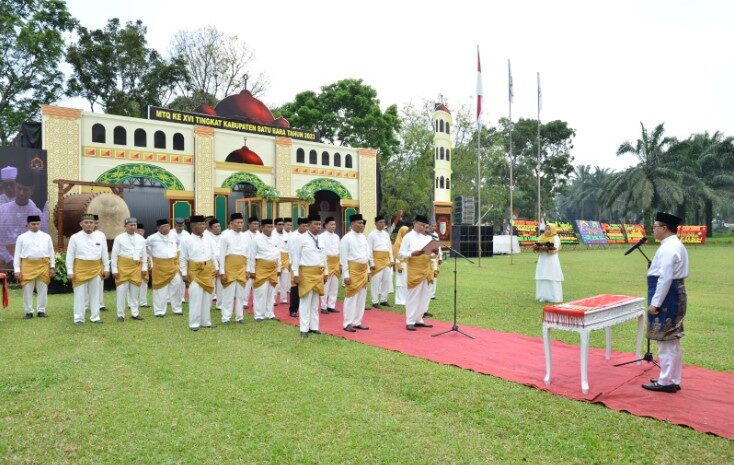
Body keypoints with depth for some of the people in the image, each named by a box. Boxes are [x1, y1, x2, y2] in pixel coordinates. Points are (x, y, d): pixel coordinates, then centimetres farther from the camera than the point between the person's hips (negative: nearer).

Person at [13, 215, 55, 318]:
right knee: (27, 290, 3)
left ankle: (41, 310, 14)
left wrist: (52, 267, 4)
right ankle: (29, 311, 13)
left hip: (43, 265, 1)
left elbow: (51, 252, 9)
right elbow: (17, 254, 2)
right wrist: (17, 270, -4)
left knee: (43, 289, 5)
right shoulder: (22, 237, 3)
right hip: (27, 265, -1)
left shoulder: (46, 237, 8)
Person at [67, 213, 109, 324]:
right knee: (80, 294, 2)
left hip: (96, 268, 2)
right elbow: (70, 255, -2)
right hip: (80, 269, -2)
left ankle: (95, 317, 17)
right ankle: (79, 318, 12)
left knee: (95, 294, 8)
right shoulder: (75, 238, -2)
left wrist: (106, 269, 7)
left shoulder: (99, 237, 5)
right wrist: (70, 271, -5)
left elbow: (104, 254, 9)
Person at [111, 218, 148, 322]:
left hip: (136, 267, 3)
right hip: (123, 266, -3)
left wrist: (144, 268, 7)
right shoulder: (119, 238, -2)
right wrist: (114, 269, -5)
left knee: (135, 291, 8)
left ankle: (135, 313, 17)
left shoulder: (141, 238, 7)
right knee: (121, 291, 0)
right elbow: (114, 255, -2)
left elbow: (144, 254, 11)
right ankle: (120, 314, 10)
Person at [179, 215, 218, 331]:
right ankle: (194, 323, 5)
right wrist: (184, 273, -9)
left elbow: (213, 255, 14)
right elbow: (183, 258, -5)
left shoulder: (207, 240, 8)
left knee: (207, 298, 10)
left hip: (208, 272, 5)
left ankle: (206, 321, 21)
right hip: (195, 272, -5)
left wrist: (216, 268, 10)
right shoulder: (186, 241, -6)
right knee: (195, 298, -5)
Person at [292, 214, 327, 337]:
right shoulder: (302, 239, -8)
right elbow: (295, 257, -7)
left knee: (315, 302, 11)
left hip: (319, 273, 6)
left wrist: (325, 272, 14)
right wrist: (296, 274, -10)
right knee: (306, 301, -2)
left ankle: (314, 326, 20)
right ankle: (304, 329, 5)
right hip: (306, 273, -5)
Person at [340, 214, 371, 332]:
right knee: (351, 297, -3)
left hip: (363, 270, 7)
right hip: (353, 270, -7)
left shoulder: (363, 237, 12)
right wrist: (346, 275, -15)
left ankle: (357, 322, 21)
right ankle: (348, 323, 6)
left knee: (361, 298, 11)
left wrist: (368, 271, 13)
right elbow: (343, 257, -12)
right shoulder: (347, 238, -9)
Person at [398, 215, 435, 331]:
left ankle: (418, 319, 20)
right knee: (413, 296, -3)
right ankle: (410, 322, 3)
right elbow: (401, 254, -9)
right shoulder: (408, 237, -5)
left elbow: (430, 252, 17)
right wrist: (413, 253, -23)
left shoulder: (426, 237, 13)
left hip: (426, 270, 6)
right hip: (414, 271, -6)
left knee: (423, 296, 10)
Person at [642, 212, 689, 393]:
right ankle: (673, 380, 25)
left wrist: (655, 303, -21)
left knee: (666, 341, -2)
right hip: (676, 295, 11)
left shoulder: (668, 248, -19)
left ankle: (666, 382, 6)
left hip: (667, 297, -11)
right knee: (672, 341, 16)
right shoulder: (676, 245, 14)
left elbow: (665, 278, -24)